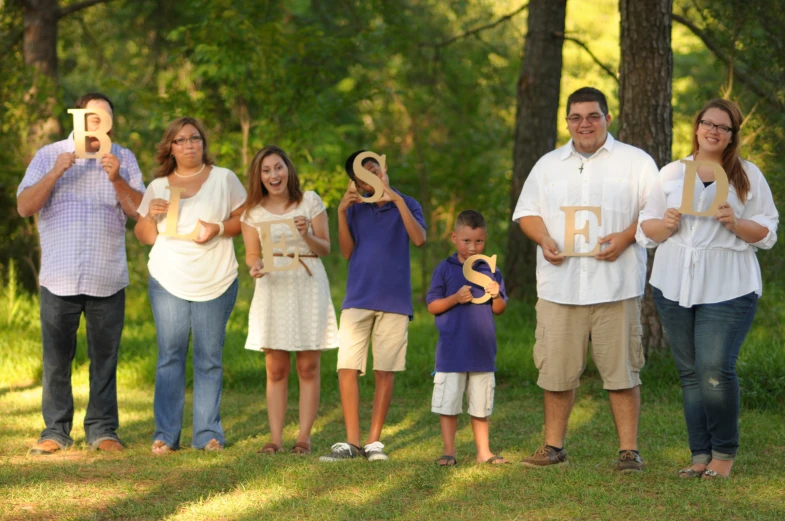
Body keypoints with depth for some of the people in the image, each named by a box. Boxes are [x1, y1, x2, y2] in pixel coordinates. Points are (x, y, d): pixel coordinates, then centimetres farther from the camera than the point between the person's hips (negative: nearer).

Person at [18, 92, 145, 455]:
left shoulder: (123, 159, 9)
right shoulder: (48, 156, 6)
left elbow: (141, 211, 1)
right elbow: (24, 207, -4)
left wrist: (116, 179, -14)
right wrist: (55, 173, -16)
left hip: (108, 279, 1)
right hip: (59, 278, -1)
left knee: (104, 358, 3)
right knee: (56, 359, 1)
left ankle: (102, 430, 9)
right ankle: (56, 431, 7)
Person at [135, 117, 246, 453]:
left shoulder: (224, 179, 4)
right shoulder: (158, 187, 9)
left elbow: (246, 220, 3)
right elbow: (145, 236, 12)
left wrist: (219, 229, -14)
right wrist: (151, 215, -9)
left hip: (216, 283, -1)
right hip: (169, 282, 1)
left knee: (209, 359, 1)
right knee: (170, 357, -1)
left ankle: (208, 433, 5)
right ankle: (165, 435, 0)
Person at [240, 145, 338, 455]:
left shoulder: (310, 201, 1)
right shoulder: (253, 211, 6)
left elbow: (325, 249, 2)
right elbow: (251, 254, 7)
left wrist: (307, 235, -18)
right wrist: (255, 266, -16)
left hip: (308, 286, -1)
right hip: (273, 288, 1)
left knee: (308, 367, 0)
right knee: (275, 369, 1)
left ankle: (304, 437, 3)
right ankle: (275, 438, 3)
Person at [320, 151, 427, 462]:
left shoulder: (405, 205, 4)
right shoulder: (356, 209, 11)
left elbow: (419, 238, -14)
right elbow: (347, 252, 4)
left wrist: (397, 200, -17)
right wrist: (342, 212, -5)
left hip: (394, 301, -2)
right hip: (358, 299, 2)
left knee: (385, 371, 1)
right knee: (347, 368, -6)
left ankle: (374, 441, 8)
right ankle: (351, 442, 0)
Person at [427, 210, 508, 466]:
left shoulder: (491, 270, 6)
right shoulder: (445, 269, -1)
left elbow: (499, 310, 11)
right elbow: (432, 306, -2)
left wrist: (496, 296, -10)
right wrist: (455, 298, -17)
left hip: (482, 351, 2)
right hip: (452, 351, -2)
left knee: (481, 405, 10)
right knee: (449, 404, 2)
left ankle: (484, 451, 18)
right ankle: (449, 452, 11)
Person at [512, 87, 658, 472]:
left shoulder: (635, 161, 5)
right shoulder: (548, 165, 16)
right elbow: (527, 211, 16)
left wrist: (626, 237, -15)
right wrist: (544, 239, -5)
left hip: (615, 287, -3)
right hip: (560, 286, 3)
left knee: (621, 369, -2)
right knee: (556, 368, 5)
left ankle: (629, 450, 3)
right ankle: (553, 447, 15)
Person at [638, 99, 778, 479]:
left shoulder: (748, 176, 6)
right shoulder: (671, 173, 13)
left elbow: (767, 233, 4)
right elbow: (646, 230, 15)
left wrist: (735, 223, -14)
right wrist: (666, 224, -7)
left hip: (727, 288, -3)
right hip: (674, 286, 3)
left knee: (715, 369, -14)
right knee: (690, 373, 4)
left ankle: (724, 453, 0)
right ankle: (700, 455, 10)